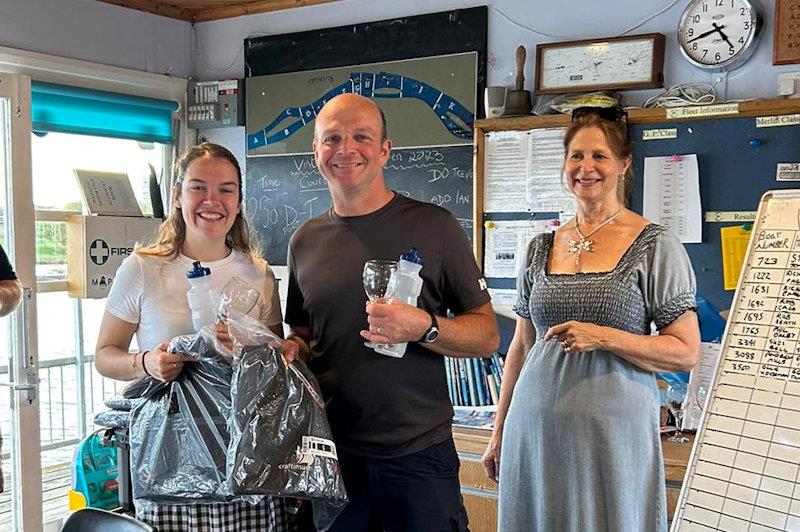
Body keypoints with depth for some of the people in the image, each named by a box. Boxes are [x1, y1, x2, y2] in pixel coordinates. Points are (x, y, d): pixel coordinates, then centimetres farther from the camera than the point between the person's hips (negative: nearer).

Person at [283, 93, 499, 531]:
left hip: (418, 456, -3)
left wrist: (423, 328, -22)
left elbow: (487, 336, -4)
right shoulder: (305, 241, 6)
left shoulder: (433, 227, -5)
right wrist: (291, 351, -4)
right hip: (330, 454, 3)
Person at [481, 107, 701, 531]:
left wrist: (602, 337, -18)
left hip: (614, 430, -4)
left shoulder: (655, 246, -3)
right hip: (534, 428, 4)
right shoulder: (541, 248, 10)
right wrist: (499, 433, 14)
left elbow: (686, 352, -5)